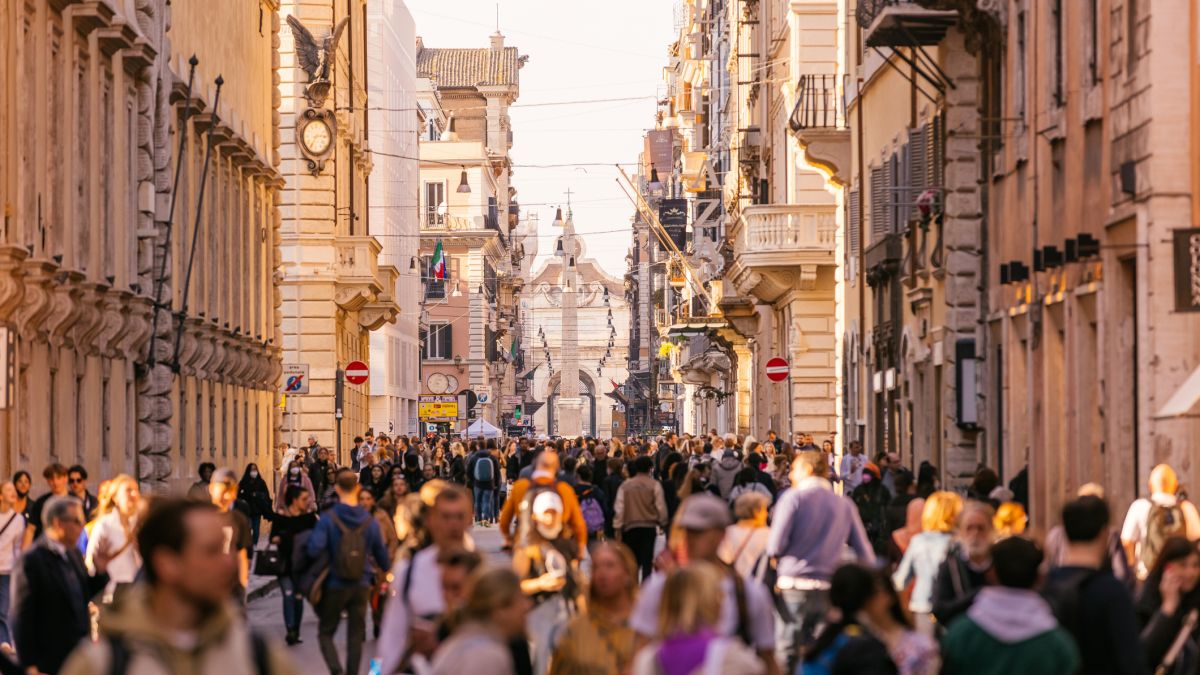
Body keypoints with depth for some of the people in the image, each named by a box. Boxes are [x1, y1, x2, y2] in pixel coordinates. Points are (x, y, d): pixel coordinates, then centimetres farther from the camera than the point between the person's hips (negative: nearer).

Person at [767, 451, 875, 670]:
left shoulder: (793, 497, -4)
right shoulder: (845, 504, 9)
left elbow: (776, 546, -9)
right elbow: (865, 555, 6)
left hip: (795, 588, -4)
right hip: (829, 591, 4)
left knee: (787, 654, -1)